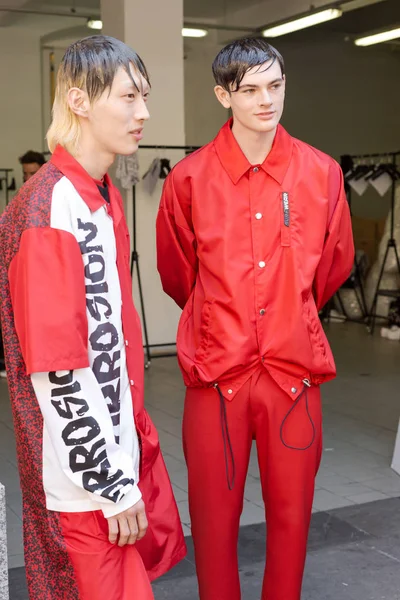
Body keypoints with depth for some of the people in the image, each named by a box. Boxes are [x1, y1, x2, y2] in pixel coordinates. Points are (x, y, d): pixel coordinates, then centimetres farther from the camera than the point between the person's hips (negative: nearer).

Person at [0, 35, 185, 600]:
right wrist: (112, 486, -18)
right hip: (84, 470, -8)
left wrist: (135, 435, 17)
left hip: (124, 441, 9)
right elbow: (57, 371, -23)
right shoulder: (50, 211, -22)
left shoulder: (105, 197, 7)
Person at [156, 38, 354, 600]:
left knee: (291, 512, 12)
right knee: (215, 516, 8)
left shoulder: (322, 174, 1)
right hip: (217, 370, -1)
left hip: (294, 369, 1)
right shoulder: (189, 178, -3)